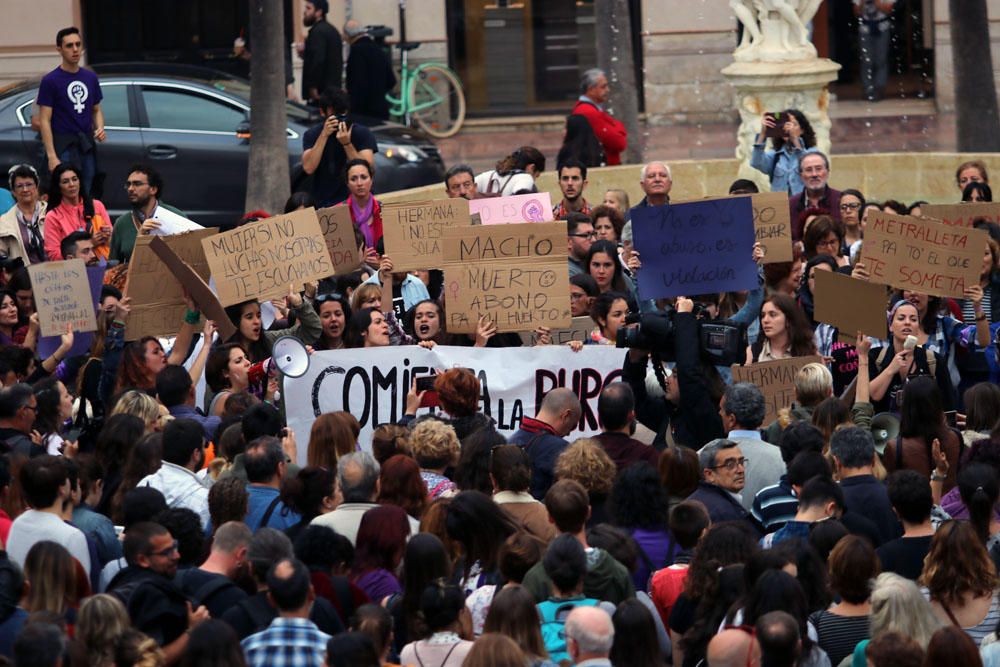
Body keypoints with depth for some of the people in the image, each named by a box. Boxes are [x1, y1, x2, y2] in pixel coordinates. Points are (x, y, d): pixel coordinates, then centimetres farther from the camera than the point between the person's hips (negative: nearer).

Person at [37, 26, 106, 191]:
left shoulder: (90, 78, 11)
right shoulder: (50, 81, -5)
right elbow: (44, 121, -8)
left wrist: (100, 128, -1)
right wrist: (51, 156, -15)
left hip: (87, 145, 6)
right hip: (63, 146, -6)